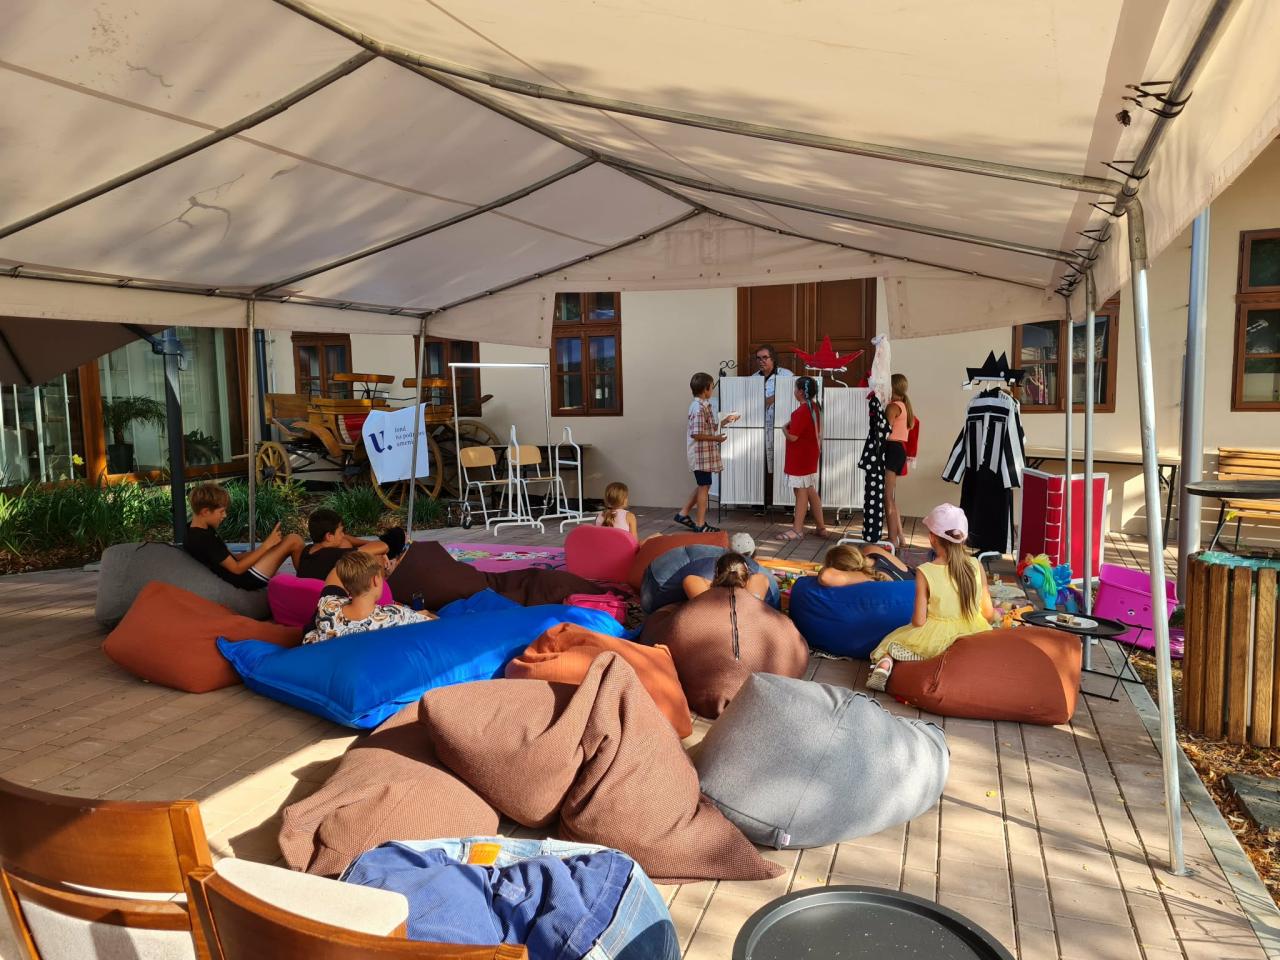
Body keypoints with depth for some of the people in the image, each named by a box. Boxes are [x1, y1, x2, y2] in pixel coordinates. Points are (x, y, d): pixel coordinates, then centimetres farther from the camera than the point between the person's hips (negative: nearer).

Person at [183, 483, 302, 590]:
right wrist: (266, 545, -17)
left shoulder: (193, 531, 6)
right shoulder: (204, 539, -24)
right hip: (247, 578, -10)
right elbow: (237, 568, -21)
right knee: (294, 540, -11)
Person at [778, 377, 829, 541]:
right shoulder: (815, 407, 8)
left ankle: (797, 529, 7)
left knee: (801, 492, -1)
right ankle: (821, 527, 20)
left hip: (800, 458, -9)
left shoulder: (801, 411, -21)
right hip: (810, 457, 9)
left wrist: (785, 429, -2)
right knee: (811, 492, 15)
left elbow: (792, 437, -22)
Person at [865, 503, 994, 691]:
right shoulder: (977, 566, -9)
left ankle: (885, 662, -11)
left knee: (892, 643, 21)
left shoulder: (924, 573, -18)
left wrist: (914, 620, 9)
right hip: (974, 633, 2)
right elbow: (989, 613, -1)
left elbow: (918, 621, -15)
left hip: (937, 638, -2)